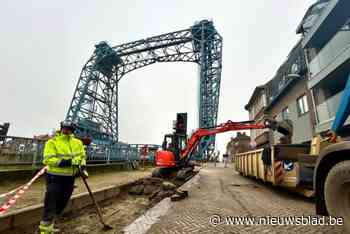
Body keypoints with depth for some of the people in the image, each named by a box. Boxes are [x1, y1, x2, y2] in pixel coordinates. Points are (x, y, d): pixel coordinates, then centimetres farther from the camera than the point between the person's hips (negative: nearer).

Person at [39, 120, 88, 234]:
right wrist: (66, 162, -29)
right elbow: (47, 159, -19)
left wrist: (82, 167, -2)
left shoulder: (78, 143, 3)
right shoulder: (52, 142, -11)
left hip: (70, 178, 6)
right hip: (55, 177, -5)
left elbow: (82, 156, 14)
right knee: (50, 205, -1)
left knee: (61, 204, 18)